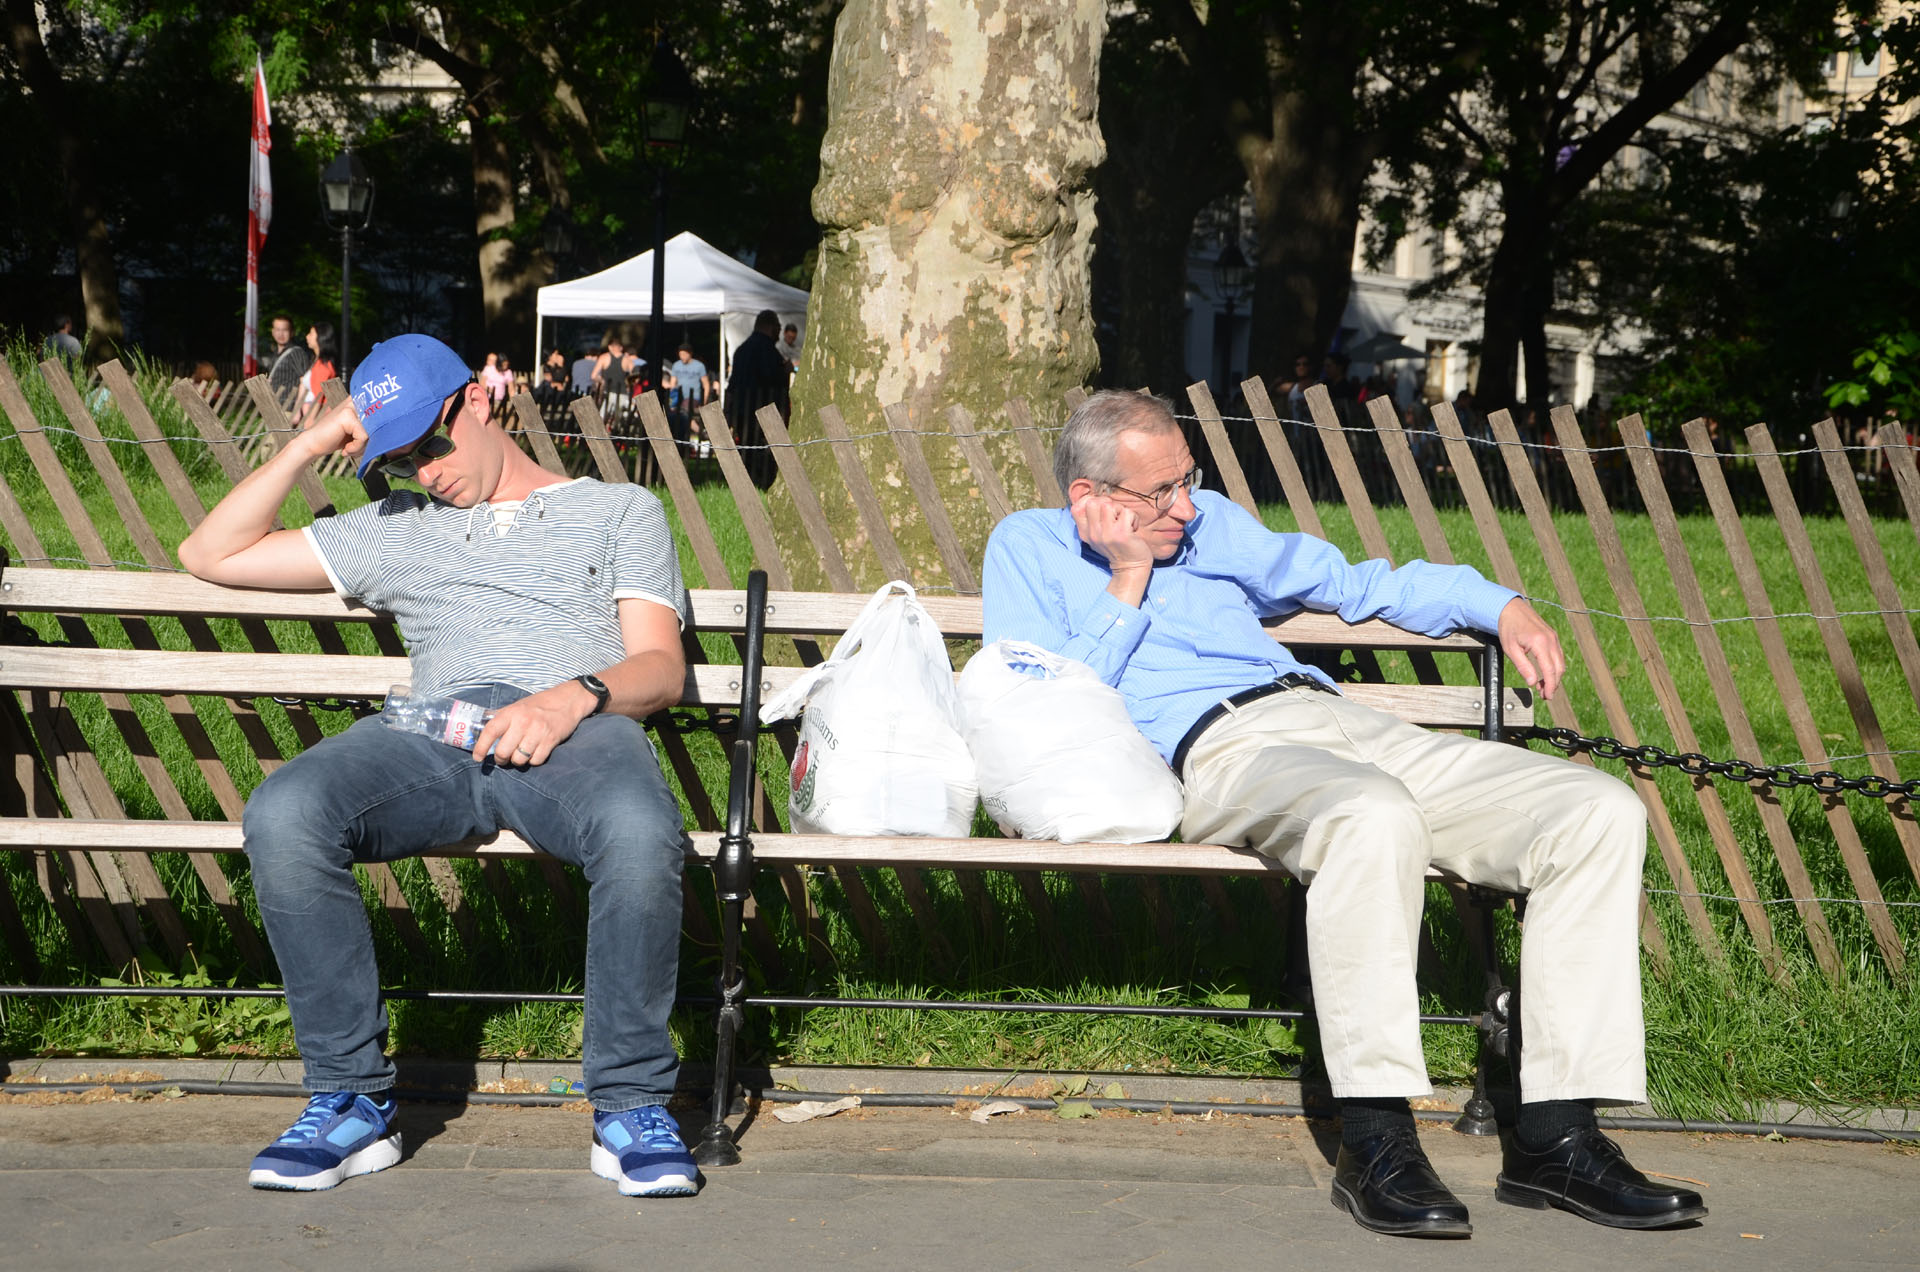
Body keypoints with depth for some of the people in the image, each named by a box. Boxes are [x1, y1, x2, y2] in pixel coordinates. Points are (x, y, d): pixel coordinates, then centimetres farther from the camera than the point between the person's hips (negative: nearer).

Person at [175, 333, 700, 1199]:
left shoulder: (620, 511, 26)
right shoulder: (395, 530, 35)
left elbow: (662, 668, 11)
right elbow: (211, 556, 34)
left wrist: (579, 695, -11)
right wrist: (308, 445, 25)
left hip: (580, 729, -2)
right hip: (433, 731, 3)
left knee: (640, 830, -41)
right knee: (282, 816, -31)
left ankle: (630, 1106, -24)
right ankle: (351, 1101, -21)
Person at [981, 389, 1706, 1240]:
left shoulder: (1212, 524, 28)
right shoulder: (1028, 549, 13)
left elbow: (1350, 581, 37)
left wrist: (1498, 605, 25)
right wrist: (1127, 590, -2)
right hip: (1212, 753, -7)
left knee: (1600, 811, -13)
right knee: (1373, 815, -43)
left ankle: (1554, 1137, -17)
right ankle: (1374, 1144, -36)